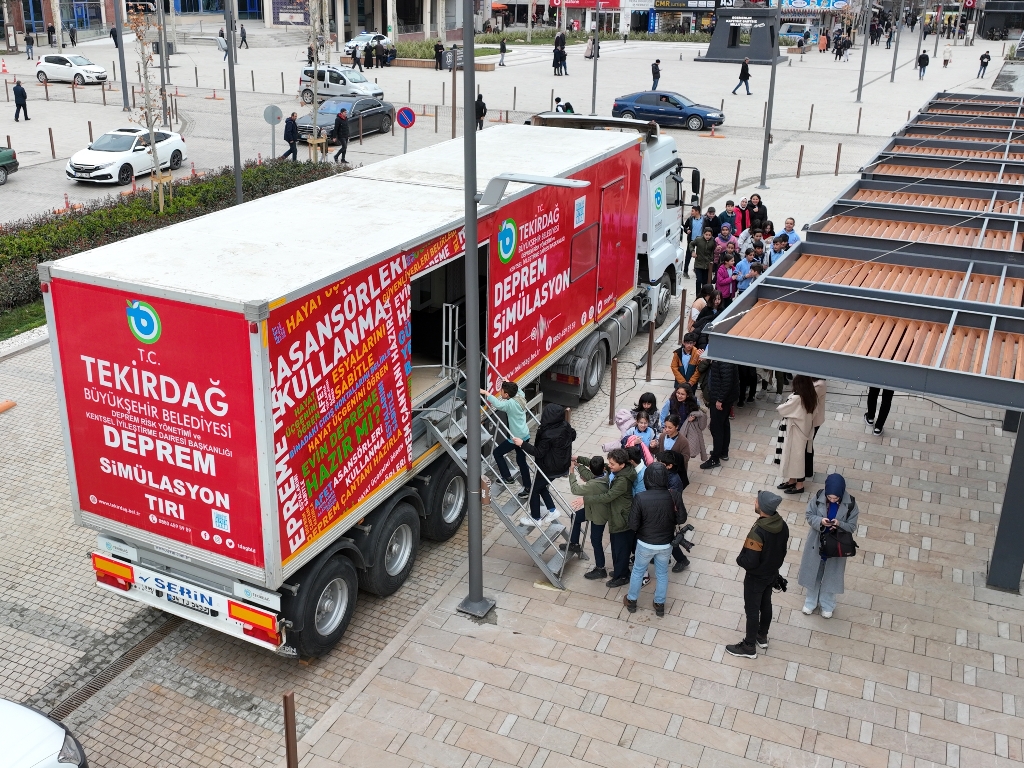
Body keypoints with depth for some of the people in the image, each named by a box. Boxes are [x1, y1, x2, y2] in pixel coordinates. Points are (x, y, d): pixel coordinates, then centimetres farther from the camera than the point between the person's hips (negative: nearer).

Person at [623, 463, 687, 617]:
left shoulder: (640, 498, -26)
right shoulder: (674, 496, -21)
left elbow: (633, 526, -18)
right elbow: (681, 519, -7)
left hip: (645, 544, -1)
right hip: (666, 544, 2)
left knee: (638, 571, 24)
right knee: (662, 573, 25)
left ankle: (631, 601, 42)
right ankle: (660, 605, 41)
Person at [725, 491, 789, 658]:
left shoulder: (757, 533, -37)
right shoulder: (782, 525, -13)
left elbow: (750, 562, -31)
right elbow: (782, 550, 3)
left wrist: (739, 559, -10)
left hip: (756, 577, -7)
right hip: (772, 574, 7)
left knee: (752, 610, 11)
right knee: (766, 604, 26)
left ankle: (749, 647, 28)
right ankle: (762, 637, 46)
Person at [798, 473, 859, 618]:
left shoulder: (850, 503, -21)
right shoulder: (819, 497, -18)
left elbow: (852, 527, -13)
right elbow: (809, 515, -8)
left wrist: (839, 524, -33)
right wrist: (820, 521, -28)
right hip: (817, 542, 1)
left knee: (831, 575, 18)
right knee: (813, 572, 19)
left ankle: (827, 604, 42)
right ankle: (811, 601, 43)